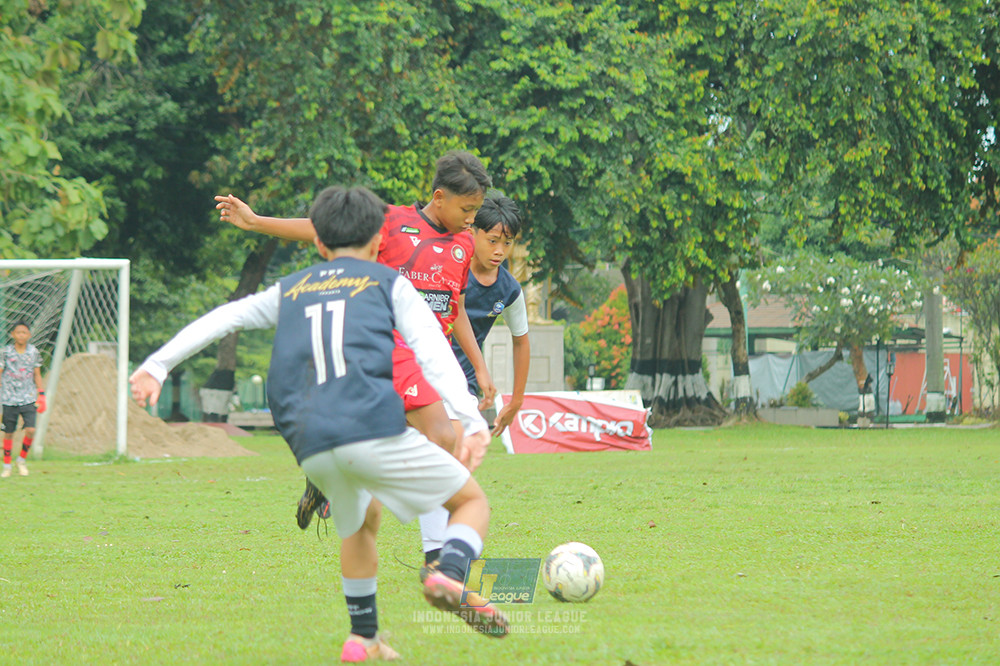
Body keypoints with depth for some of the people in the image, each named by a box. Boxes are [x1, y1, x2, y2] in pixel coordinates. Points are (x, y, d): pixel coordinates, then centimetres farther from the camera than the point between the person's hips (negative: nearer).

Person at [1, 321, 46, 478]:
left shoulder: (34, 352, 3)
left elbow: (37, 375, 12)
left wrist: (41, 395, 8)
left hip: (28, 399, 1)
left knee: (30, 430, -12)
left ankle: (22, 459, 11)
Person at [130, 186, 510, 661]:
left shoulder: (290, 291, 27)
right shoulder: (388, 283, 17)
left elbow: (221, 319, 26)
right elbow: (432, 352, 5)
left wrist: (157, 366, 31)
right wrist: (471, 419, -3)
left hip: (309, 444, 4)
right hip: (373, 425, -4)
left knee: (360, 523, 31)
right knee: (471, 501, 8)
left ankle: (362, 638, 26)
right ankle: (449, 574, -21)